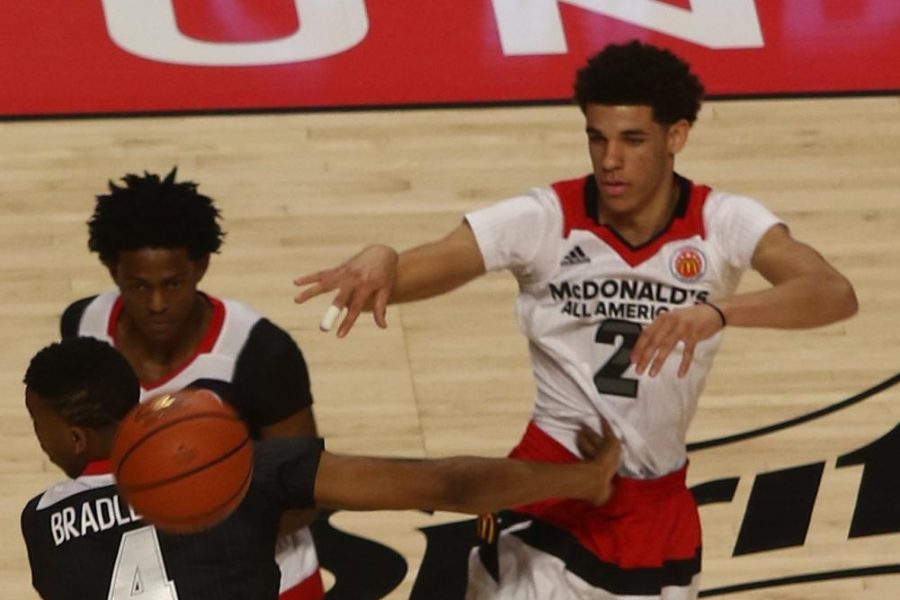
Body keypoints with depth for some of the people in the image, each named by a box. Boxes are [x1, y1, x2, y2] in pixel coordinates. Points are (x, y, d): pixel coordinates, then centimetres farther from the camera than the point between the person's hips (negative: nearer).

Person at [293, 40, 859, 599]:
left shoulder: (723, 223, -11)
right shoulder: (545, 219, -13)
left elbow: (835, 293, -27)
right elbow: (424, 266, -22)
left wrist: (718, 312, -45)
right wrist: (379, 261, -47)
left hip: (659, 511, 2)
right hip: (552, 496, -2)